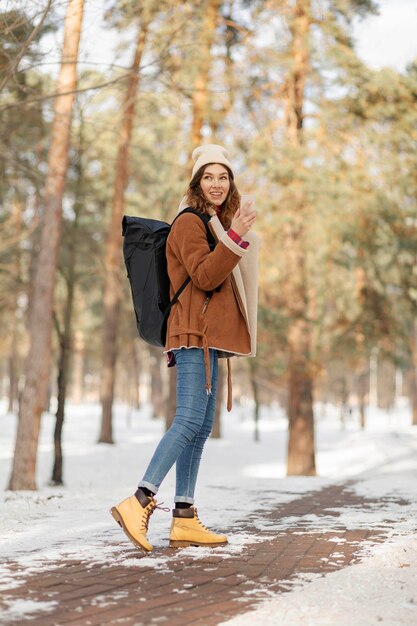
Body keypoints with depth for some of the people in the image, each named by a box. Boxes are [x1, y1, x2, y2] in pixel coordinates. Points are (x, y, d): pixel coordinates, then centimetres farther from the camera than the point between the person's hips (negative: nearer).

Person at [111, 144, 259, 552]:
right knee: (189, 420, -19)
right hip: (195, 334, -10)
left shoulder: (214, 225, 24)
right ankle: (139, 501, -22)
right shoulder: (189, 222, -4)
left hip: (209, 338, 10)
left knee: (200, 426, 4)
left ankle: (184, 519, 4)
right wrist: (235, 238, -24)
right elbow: (204, 276, -18)